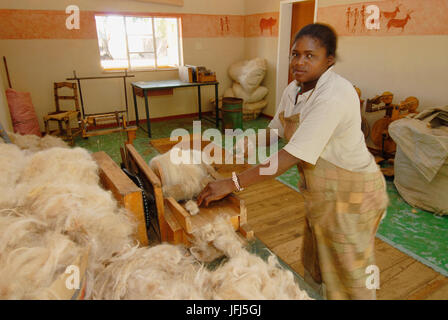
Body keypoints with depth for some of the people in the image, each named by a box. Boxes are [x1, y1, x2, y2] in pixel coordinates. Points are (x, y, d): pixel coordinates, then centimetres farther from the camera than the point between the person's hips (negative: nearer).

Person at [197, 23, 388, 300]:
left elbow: (293, 155, -36)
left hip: (351, 192, -8)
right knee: (316, 260, 25)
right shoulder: (294, 90, -1)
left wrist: (233, 183, -37)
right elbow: (274, 132, 7)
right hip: (322, 190, 8)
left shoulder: (334, 96, -30)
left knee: (348, 271, 12)